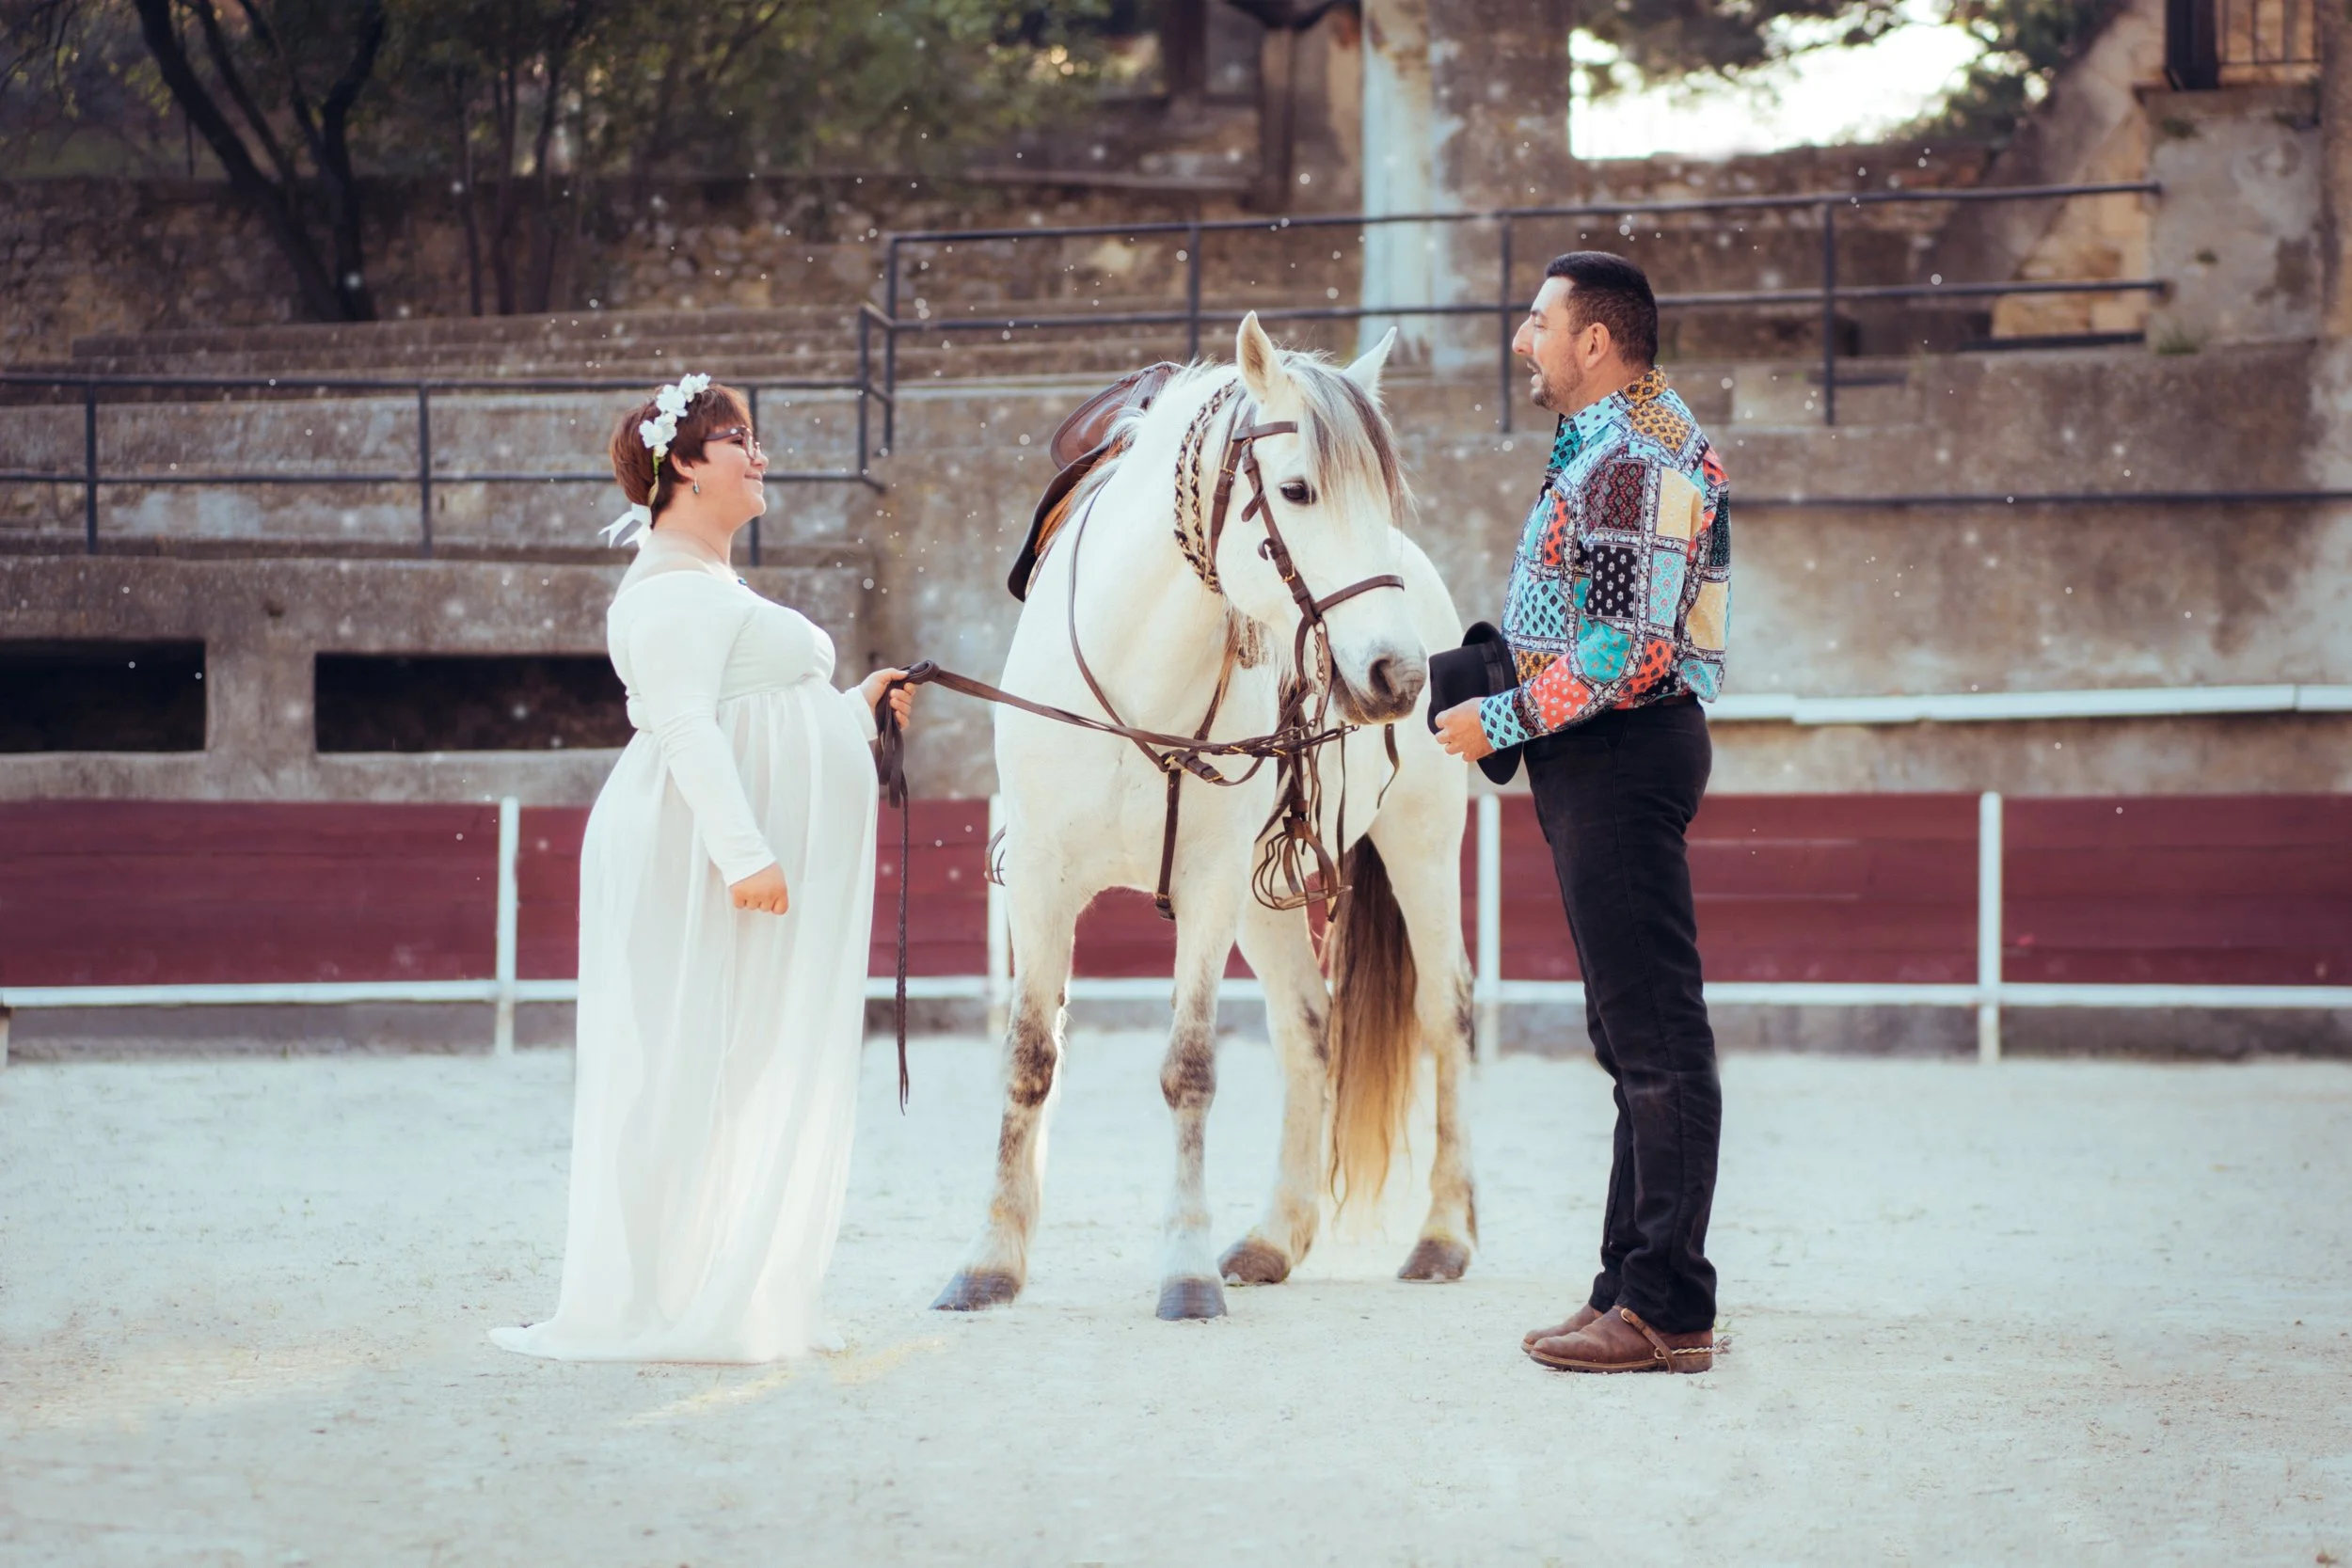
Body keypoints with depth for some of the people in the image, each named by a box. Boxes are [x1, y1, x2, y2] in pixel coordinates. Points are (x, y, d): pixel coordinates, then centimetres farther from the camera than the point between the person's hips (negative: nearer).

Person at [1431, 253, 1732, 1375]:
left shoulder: (1633, 458, -16)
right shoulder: (1611, 444, 18)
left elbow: (1629, 649, -23)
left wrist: (1501, 719, -18)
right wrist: (1498, 681, 11)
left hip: (1619, 760, -11)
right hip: (1607, 758, 11)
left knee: (1655, 1037, -10)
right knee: (1635, 1035, 14)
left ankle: (1667, 1311, -10)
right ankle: (1638, 1285, 20)